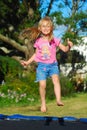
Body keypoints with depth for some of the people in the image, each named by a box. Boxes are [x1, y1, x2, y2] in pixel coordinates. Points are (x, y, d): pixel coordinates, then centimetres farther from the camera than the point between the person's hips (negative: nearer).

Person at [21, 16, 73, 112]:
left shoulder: (54, 40, 1)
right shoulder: (38, 41, 6)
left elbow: (64, 49, 1)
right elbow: (36, 54, 17)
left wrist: (69, 46, -20)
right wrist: (27, 62, 13)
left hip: (52, 65, -1)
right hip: (42, 65, 1)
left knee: (56, 80, -25)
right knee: (42, 85, -9)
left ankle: (58, 100, -32)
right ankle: (43, 104, 8)